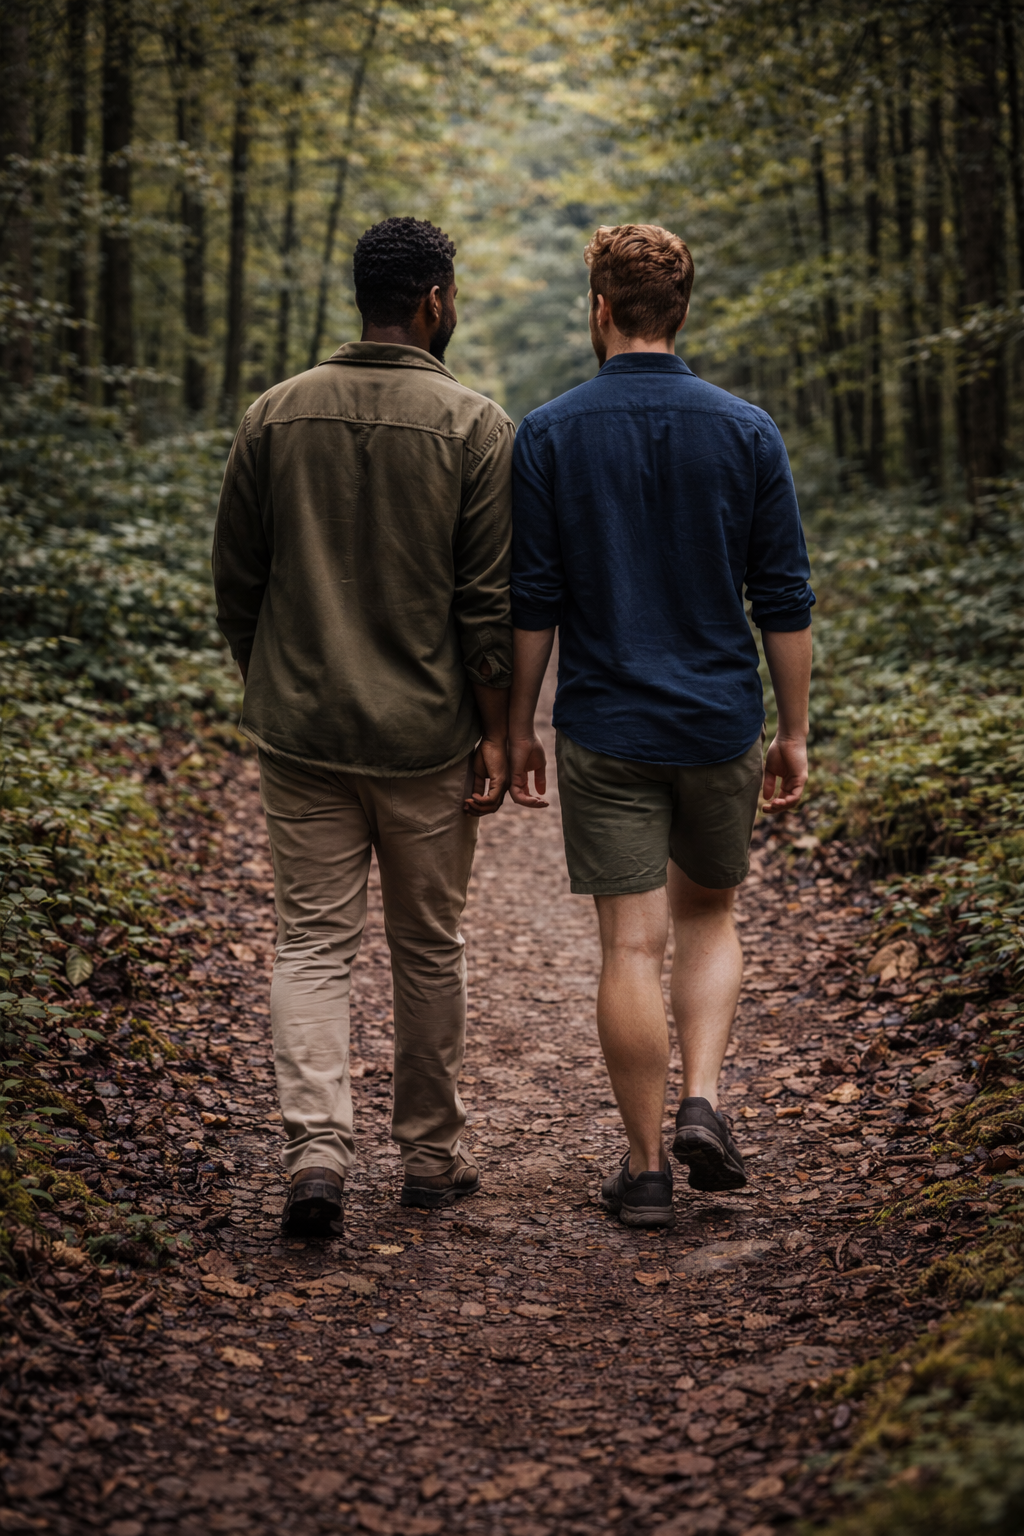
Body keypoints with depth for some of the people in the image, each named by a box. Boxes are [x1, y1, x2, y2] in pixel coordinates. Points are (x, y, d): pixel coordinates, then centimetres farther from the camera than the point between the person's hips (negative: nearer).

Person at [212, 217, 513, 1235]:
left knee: (311, 942, 7)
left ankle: (315, 1146, -8)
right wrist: (497, 733, -2)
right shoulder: (474, 427, -6)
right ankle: (429, 1153, 24)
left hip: (301, 729, 2)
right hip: (426, 733, -2)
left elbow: (234, 579, 7)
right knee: (426, 950, 11)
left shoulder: (275, 415, 3)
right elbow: (490, 603, -9)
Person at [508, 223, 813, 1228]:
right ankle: (702, 1101, 4)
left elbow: (532, 603, -4)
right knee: (708, 915, 21)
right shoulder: (747, 432, 0)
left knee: (632, 944, 4)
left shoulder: (548, 435, -4)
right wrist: (794, 732, 7)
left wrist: (516, 727, 5)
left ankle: (646, 1169, 11)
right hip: (721, 727, 1)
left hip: (605, 731, -1)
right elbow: (784, 600, 0)